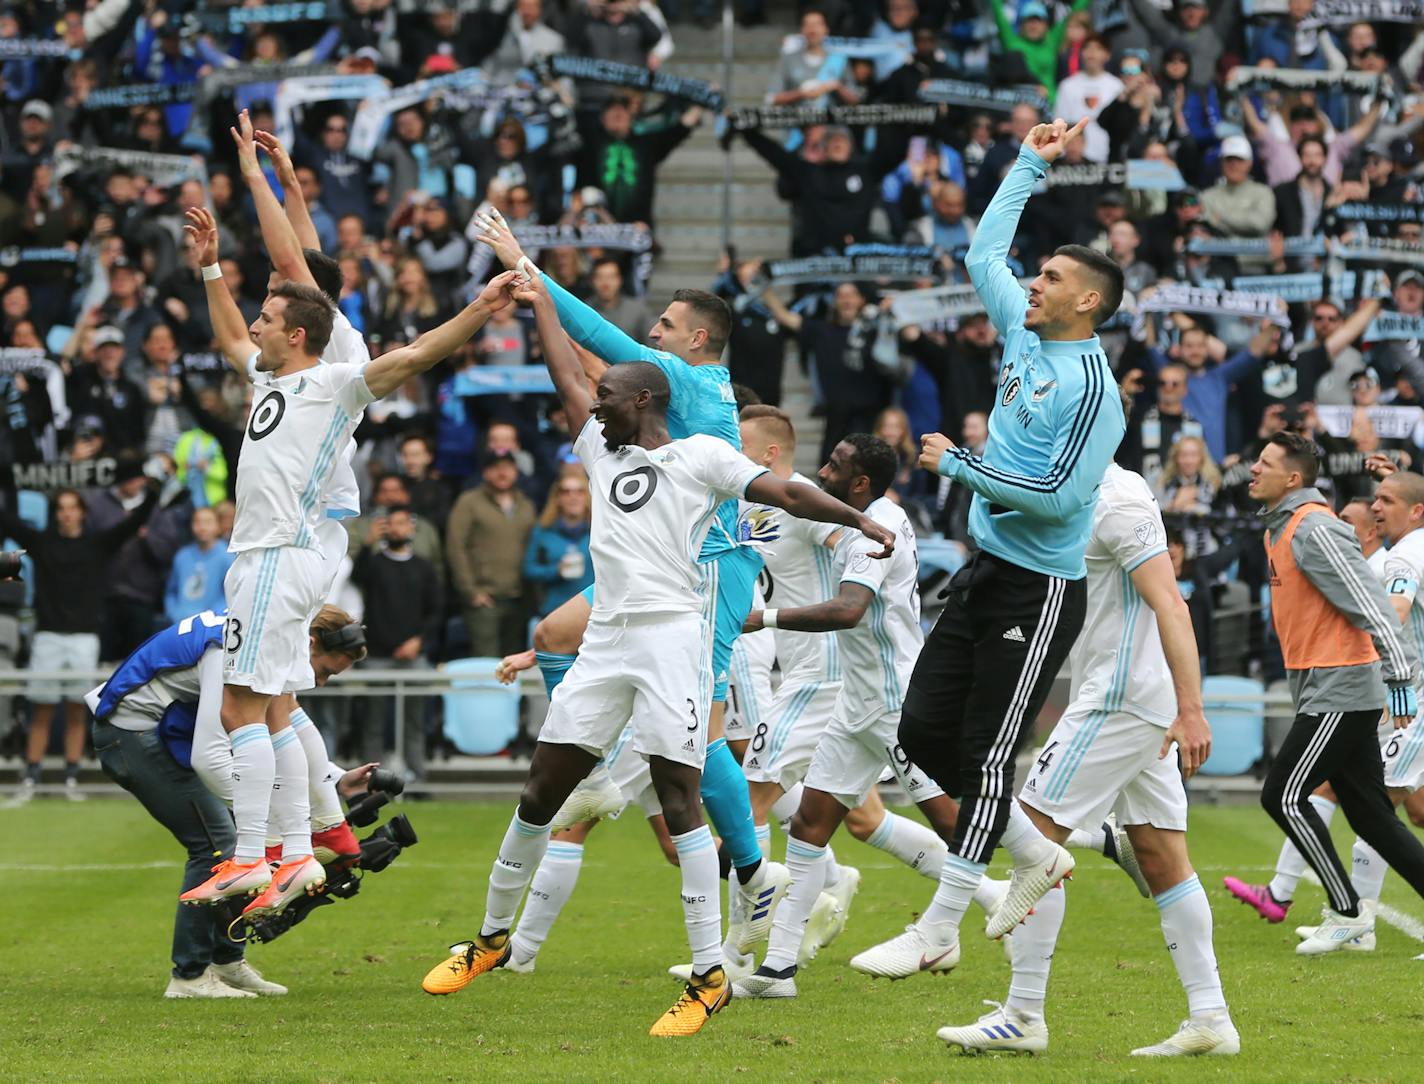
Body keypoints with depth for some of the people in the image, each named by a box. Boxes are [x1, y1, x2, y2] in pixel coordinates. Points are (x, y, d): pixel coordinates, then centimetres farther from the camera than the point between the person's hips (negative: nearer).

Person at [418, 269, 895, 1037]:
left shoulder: (700, 455, 3)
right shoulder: (602, 452, 22)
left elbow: (784, 492, -4)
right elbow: (567, 378, 32)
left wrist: (857, 520, -14)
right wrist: (542, 303, 38)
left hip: (672, 635, -7)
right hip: (606, 641, 7)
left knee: (677, 798, -13)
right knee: (543, 788, 9)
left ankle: (709, 975, -13)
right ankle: (493, 937, 25)